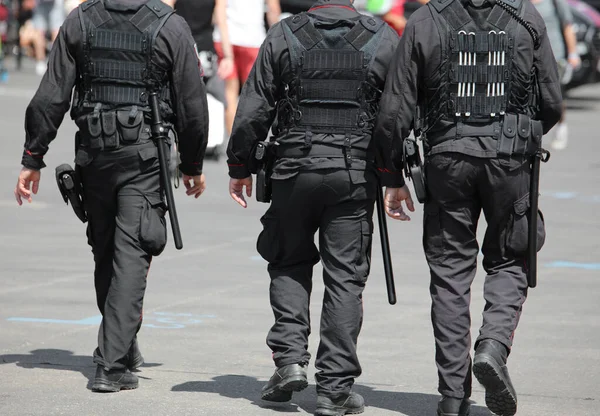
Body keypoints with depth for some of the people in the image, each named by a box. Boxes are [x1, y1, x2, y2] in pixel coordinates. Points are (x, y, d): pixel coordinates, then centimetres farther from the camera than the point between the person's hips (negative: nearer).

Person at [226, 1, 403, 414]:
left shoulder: (283, 36, -1)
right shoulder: (383, 39, 0)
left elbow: (252, 112, 0)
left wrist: (240, 167, 11)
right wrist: (396, 180, 10)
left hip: (295, 169, 0)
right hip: (356, 174, 0)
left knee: (290, 265, 18)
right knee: (345, 276, 4)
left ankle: (290, 358, 3)